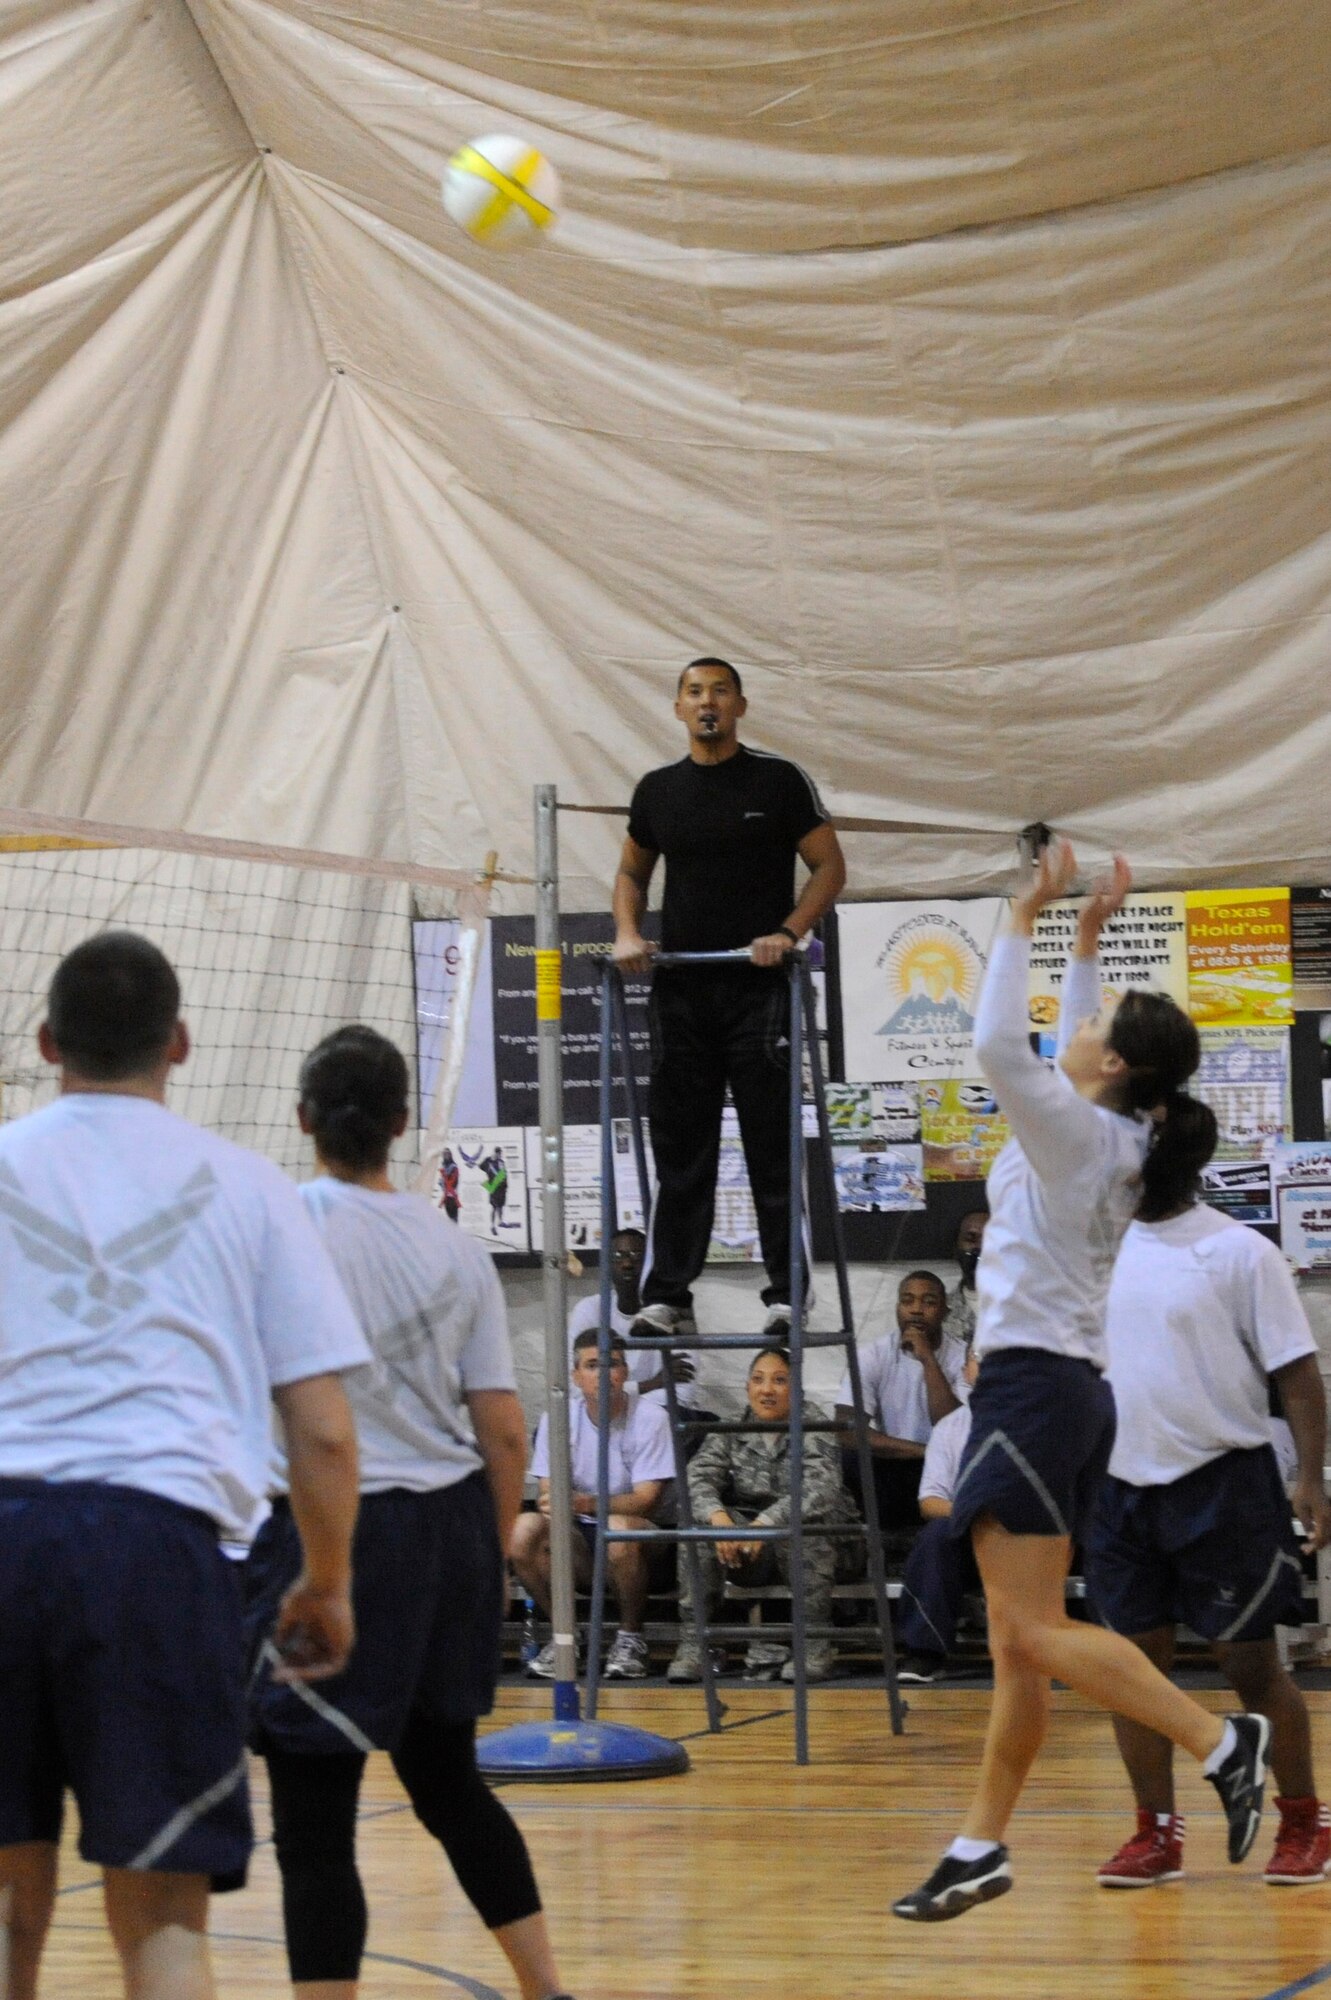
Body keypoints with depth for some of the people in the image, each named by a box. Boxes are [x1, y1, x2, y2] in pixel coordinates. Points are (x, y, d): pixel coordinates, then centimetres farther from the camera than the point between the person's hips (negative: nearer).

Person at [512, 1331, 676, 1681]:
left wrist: (585, 1503, -35)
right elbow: (549, 1491, 0)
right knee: (523, 1531, -27)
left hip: (641, 1534, -3)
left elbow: (646, 1499, -17)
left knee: (618, 1528, -39)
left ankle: (631, 1637, -14)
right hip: (580, 1538, 3)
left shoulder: (650, 1418, -9)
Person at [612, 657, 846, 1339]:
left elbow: (829, 866, 0)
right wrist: (627, 933, 4)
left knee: (773, 1149, -2)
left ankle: (786, 1295, 4)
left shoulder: (779, 781, 0)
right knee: (680, 1153, 5)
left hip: (759, 990, -4)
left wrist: (788, 932, -13)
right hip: (680, 992, 4)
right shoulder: (657, 790, 11)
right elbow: (632, 872, 23)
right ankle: (667, 1299, 7)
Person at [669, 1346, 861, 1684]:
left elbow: (822, 1486, -27)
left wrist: (767, 1522, -42)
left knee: (800, 1523, -36)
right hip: (749, 1555, 3)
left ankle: (815, 1646, -26)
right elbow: (698, 1477, -10)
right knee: (696, 1519, -22)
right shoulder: (732, 1430, 4)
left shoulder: (814, 1425, -9)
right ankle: (693, 1643, -25)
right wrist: (718, 1517, -33)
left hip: (818, 1545, -3)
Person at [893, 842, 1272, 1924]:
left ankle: (1220, 1738, -16)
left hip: (1034, 1382, -9)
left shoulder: (1079, 1135, -12)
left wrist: (1027, 920, -15)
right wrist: (1087, 942, 28)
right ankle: (982, 1847, 10)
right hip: (1072, 1387, 9)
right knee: (1020, 1643, 8)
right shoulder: (1110, 1134, 12)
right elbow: (1072, 1062, 31)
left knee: (1036, 1633, -13)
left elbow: (1000, 1048, -23)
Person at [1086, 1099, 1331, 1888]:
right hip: (1125, 1481, 5)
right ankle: (1157, 1832, 13)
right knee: (1136, 1656, 4)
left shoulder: (1240, 1252, -8)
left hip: (1222, 1481, -5)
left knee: (1250, 1660, 0)